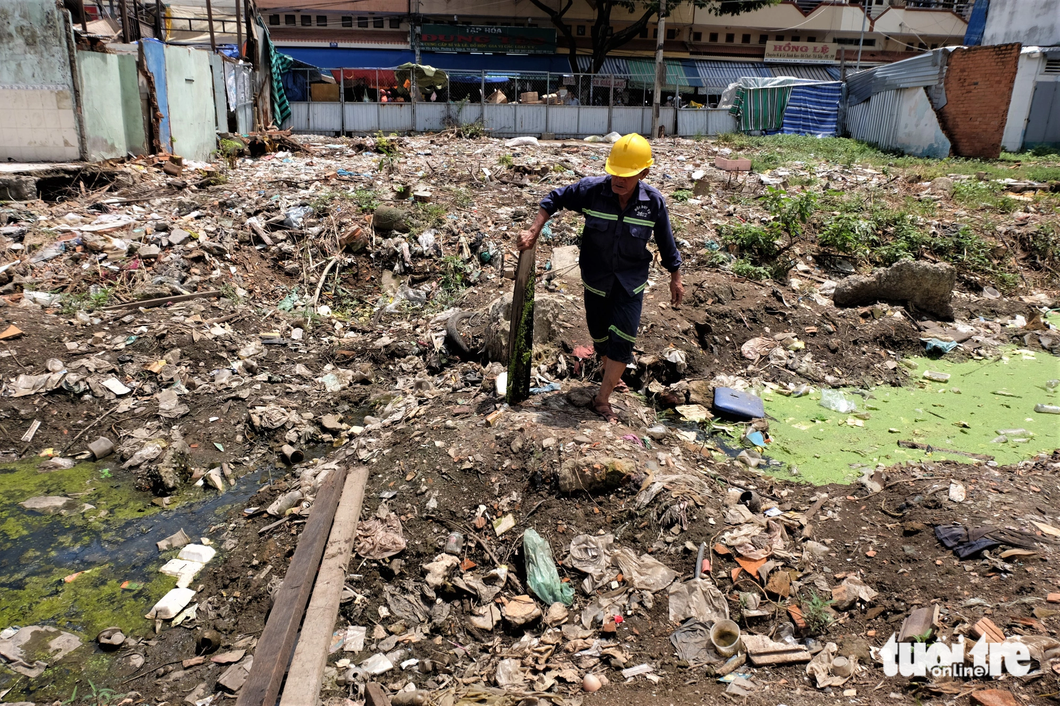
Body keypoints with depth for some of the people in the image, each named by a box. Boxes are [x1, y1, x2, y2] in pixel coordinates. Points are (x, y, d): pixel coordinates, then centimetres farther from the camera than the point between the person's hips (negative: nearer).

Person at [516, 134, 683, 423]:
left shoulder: (654, 202, -14)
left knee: (622, 340, -8)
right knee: (600, 337, 14)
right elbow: (553, 200, -2)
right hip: (596, 280, 1)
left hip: (631, 282, -1)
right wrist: (533, 232, -11)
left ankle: (602, 398, 7)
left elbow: (666, 241, 1)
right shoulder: (591, 189, -17)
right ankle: (612, 376, 44)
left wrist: (675, 277, 8)